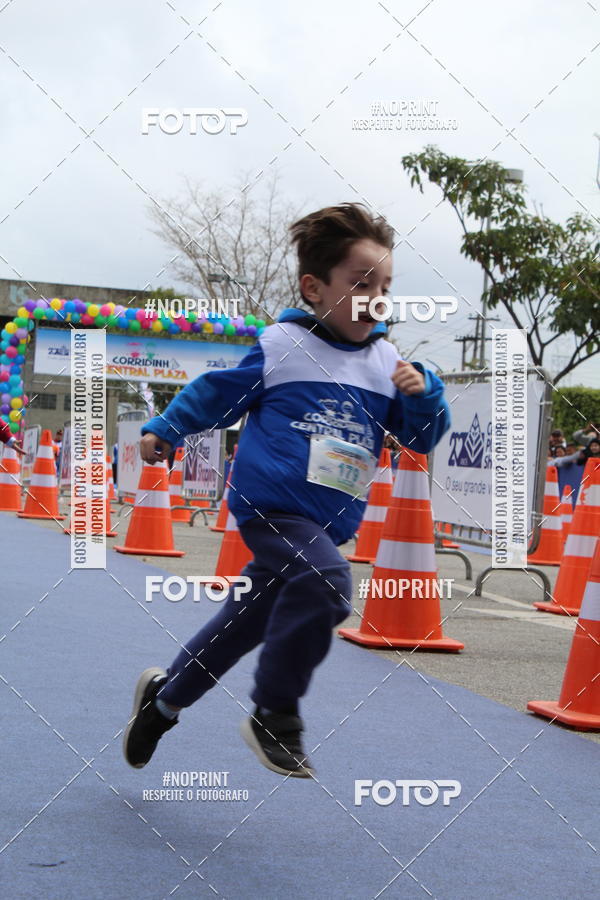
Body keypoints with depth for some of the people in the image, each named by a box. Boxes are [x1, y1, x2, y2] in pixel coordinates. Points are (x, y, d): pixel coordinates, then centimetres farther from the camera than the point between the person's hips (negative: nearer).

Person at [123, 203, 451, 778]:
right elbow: (216, 393, 7)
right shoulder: (280, 347, -6)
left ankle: (163, 698, 39)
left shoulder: (386, 362, 5)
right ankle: (274, 717, -15)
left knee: (243, 622, 15)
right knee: (326, 583, -31)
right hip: (270, 503, -5)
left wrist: (423, 394, -10)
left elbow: (423, 439, 8)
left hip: (327, 523, 6)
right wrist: (163, 431, 10)